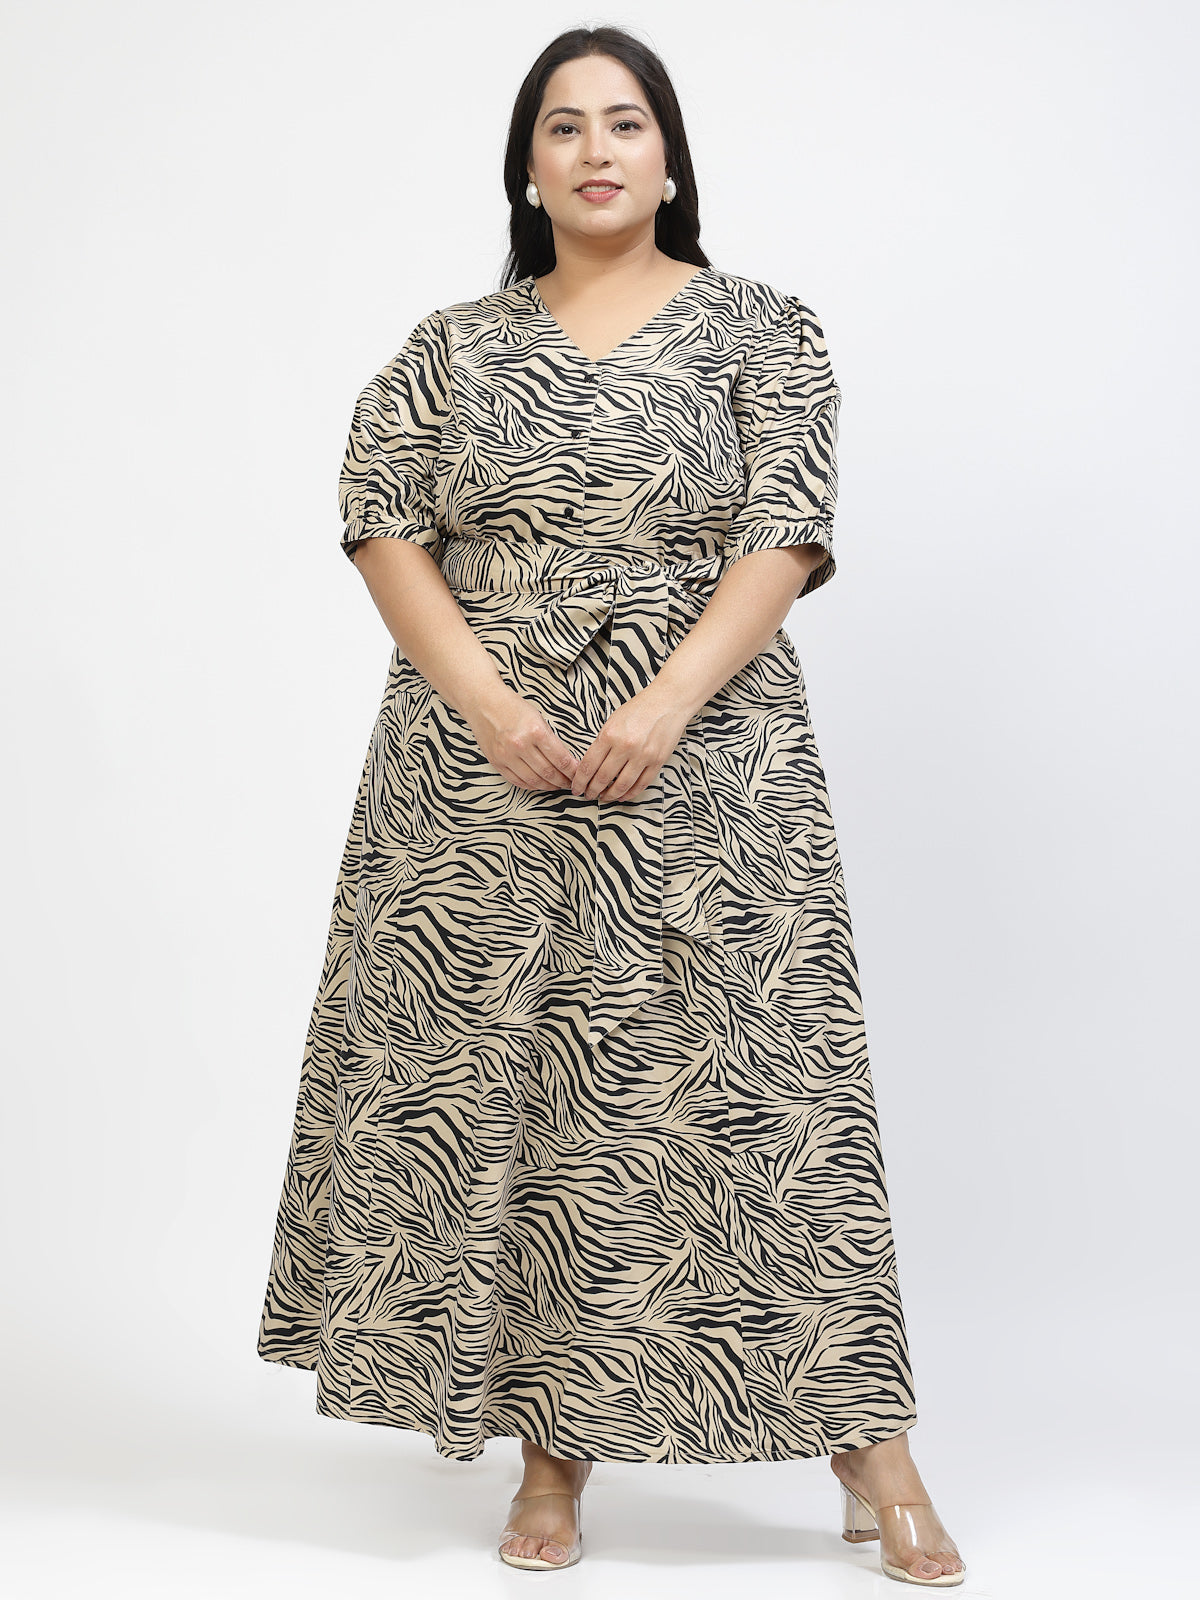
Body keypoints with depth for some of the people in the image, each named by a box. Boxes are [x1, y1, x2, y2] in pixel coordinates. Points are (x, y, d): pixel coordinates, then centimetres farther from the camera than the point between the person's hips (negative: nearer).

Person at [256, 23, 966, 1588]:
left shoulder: (761, 329, 5)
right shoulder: (456, 347, 11)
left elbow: (786, 537, -4)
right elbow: (383, 527, 3)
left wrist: (666, 704, -17)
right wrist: (489, 707, -12)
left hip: (702, 761, -2)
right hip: (482, 764, 3)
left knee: (751, 1076, -3)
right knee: (499, 1079, 2)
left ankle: (868, 1445, 5)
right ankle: (553, 1450, 14)